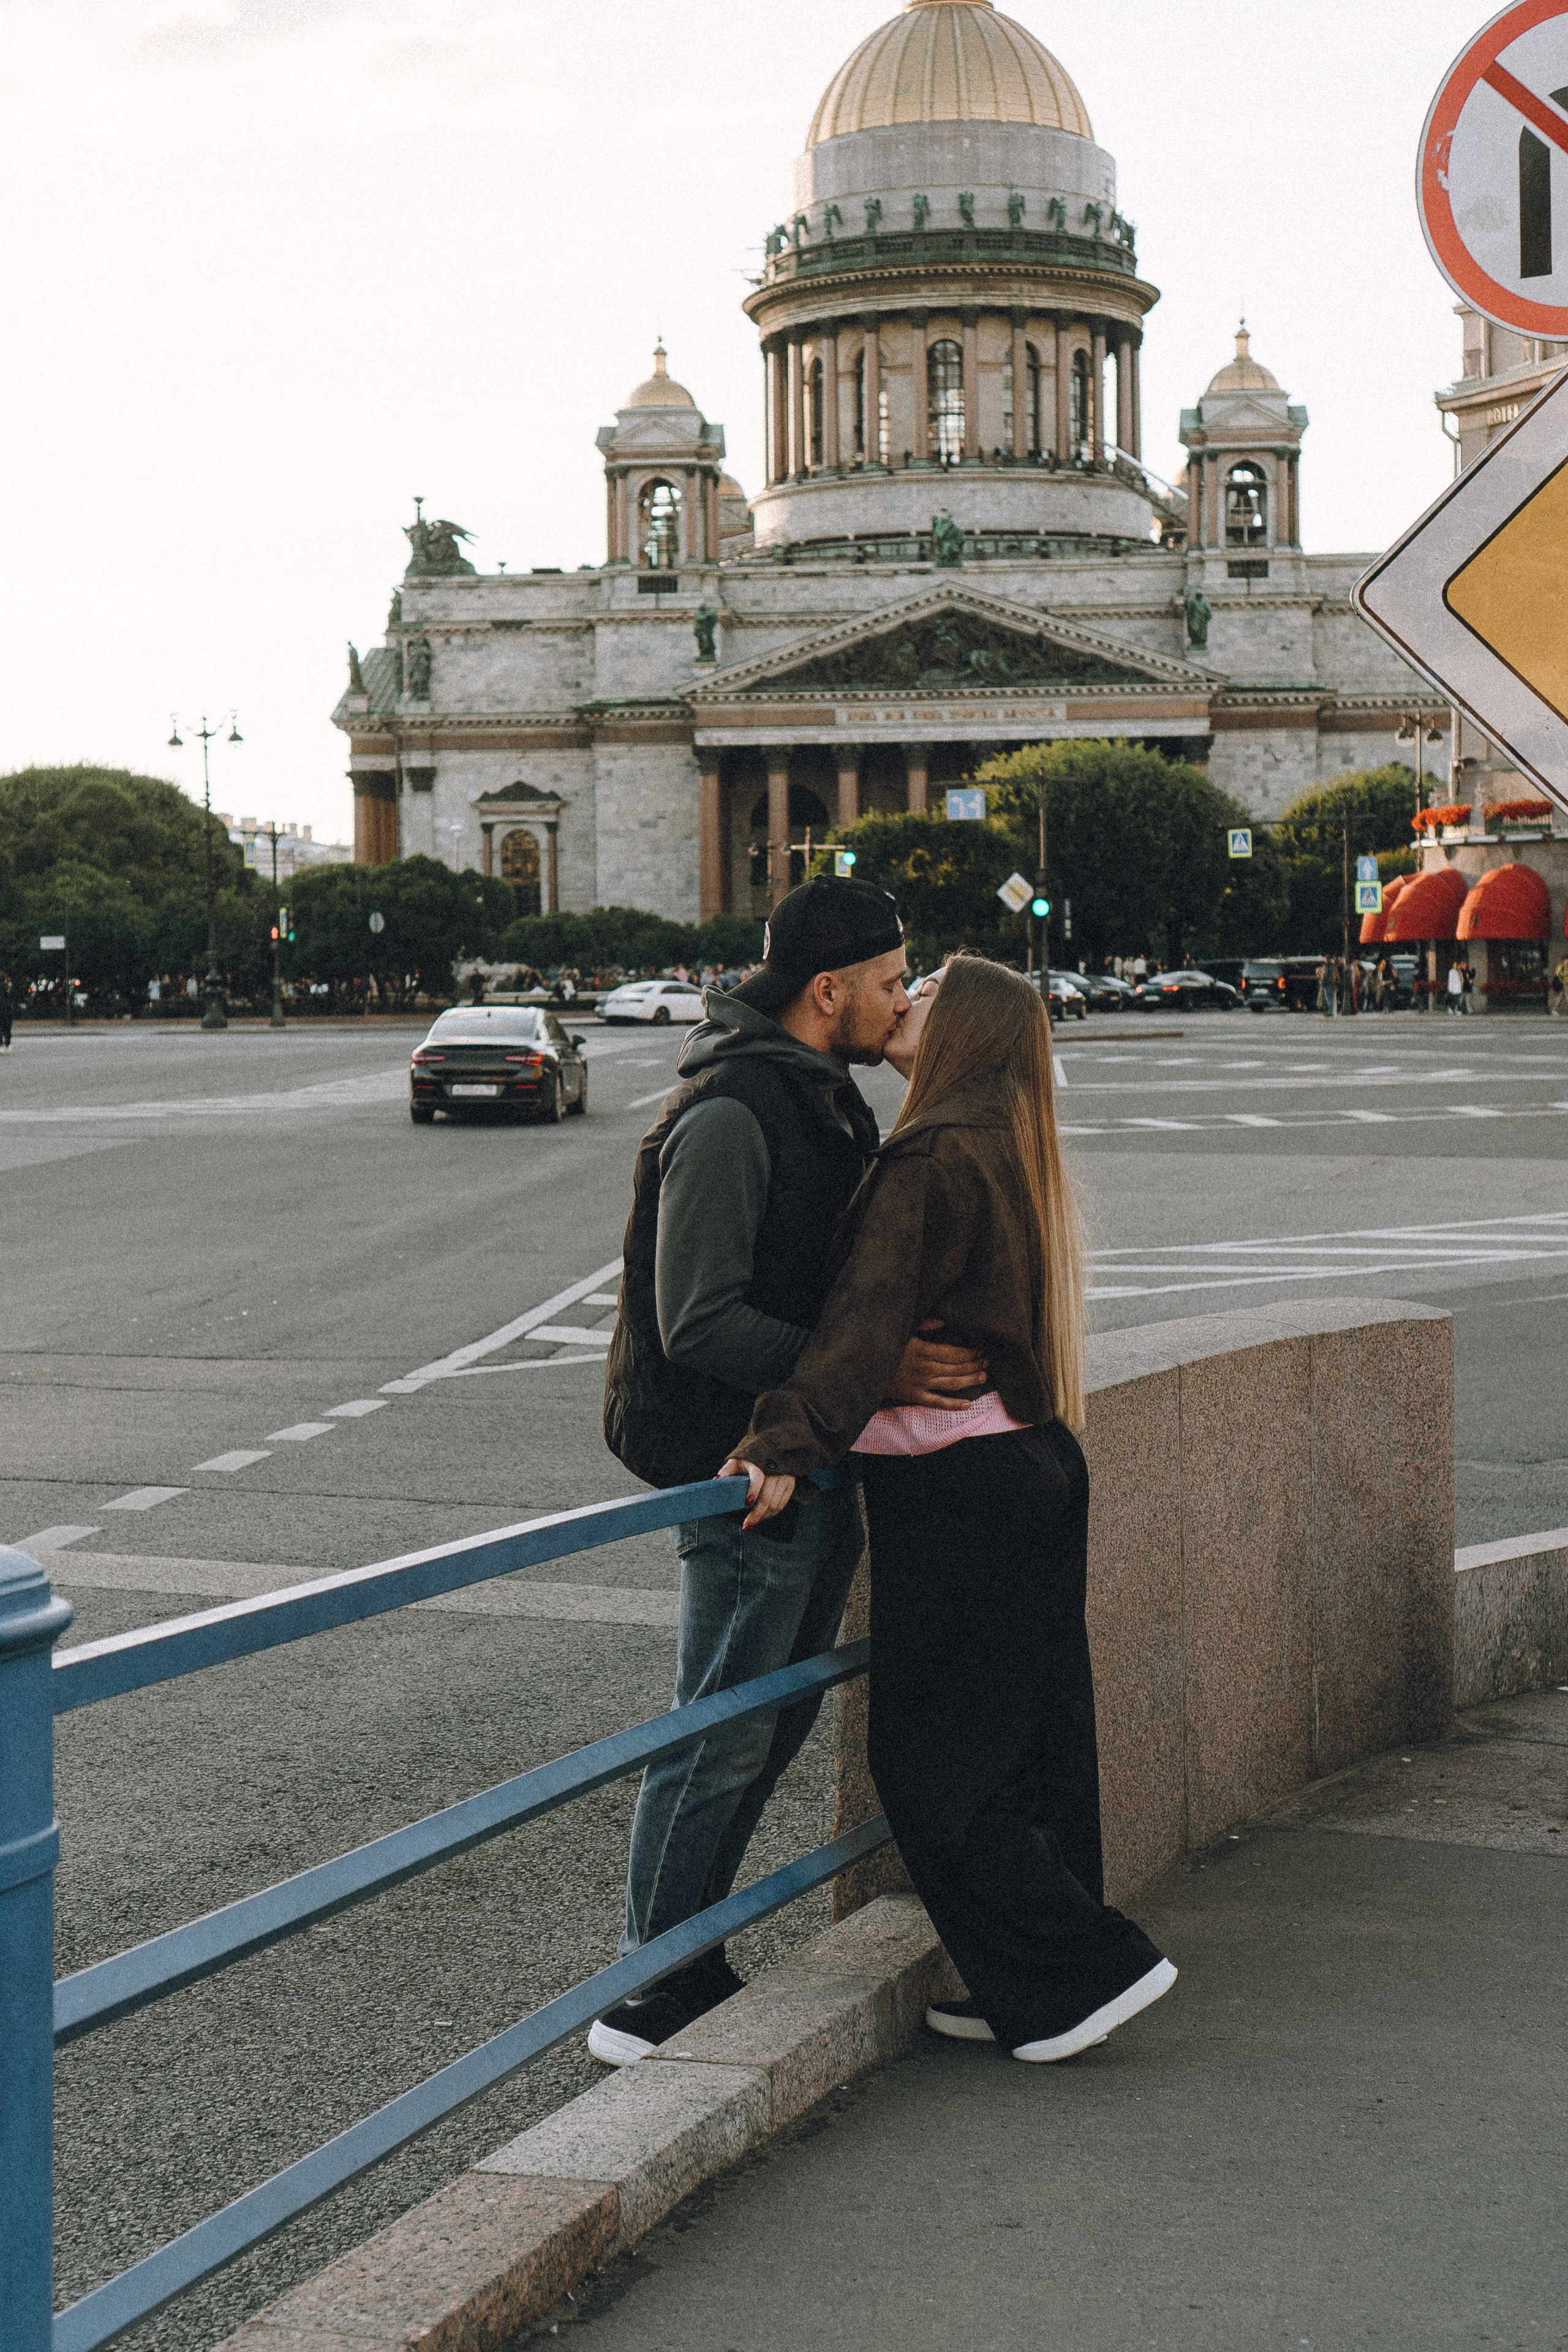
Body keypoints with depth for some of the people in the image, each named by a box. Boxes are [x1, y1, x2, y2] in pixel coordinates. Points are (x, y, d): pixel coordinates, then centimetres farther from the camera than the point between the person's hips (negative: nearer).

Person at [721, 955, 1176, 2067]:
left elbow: (869, 1315, -26)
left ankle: (1093, 1963, 1)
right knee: (1023, 1736, 13)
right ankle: (1030, 1988, 19)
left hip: (954, 1486, -9)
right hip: (1035, 1465, 9)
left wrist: (788, 1443, -34)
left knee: (930, 1760, -1)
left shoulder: (935, 1158, -15)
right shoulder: (1013, 1155, 15)